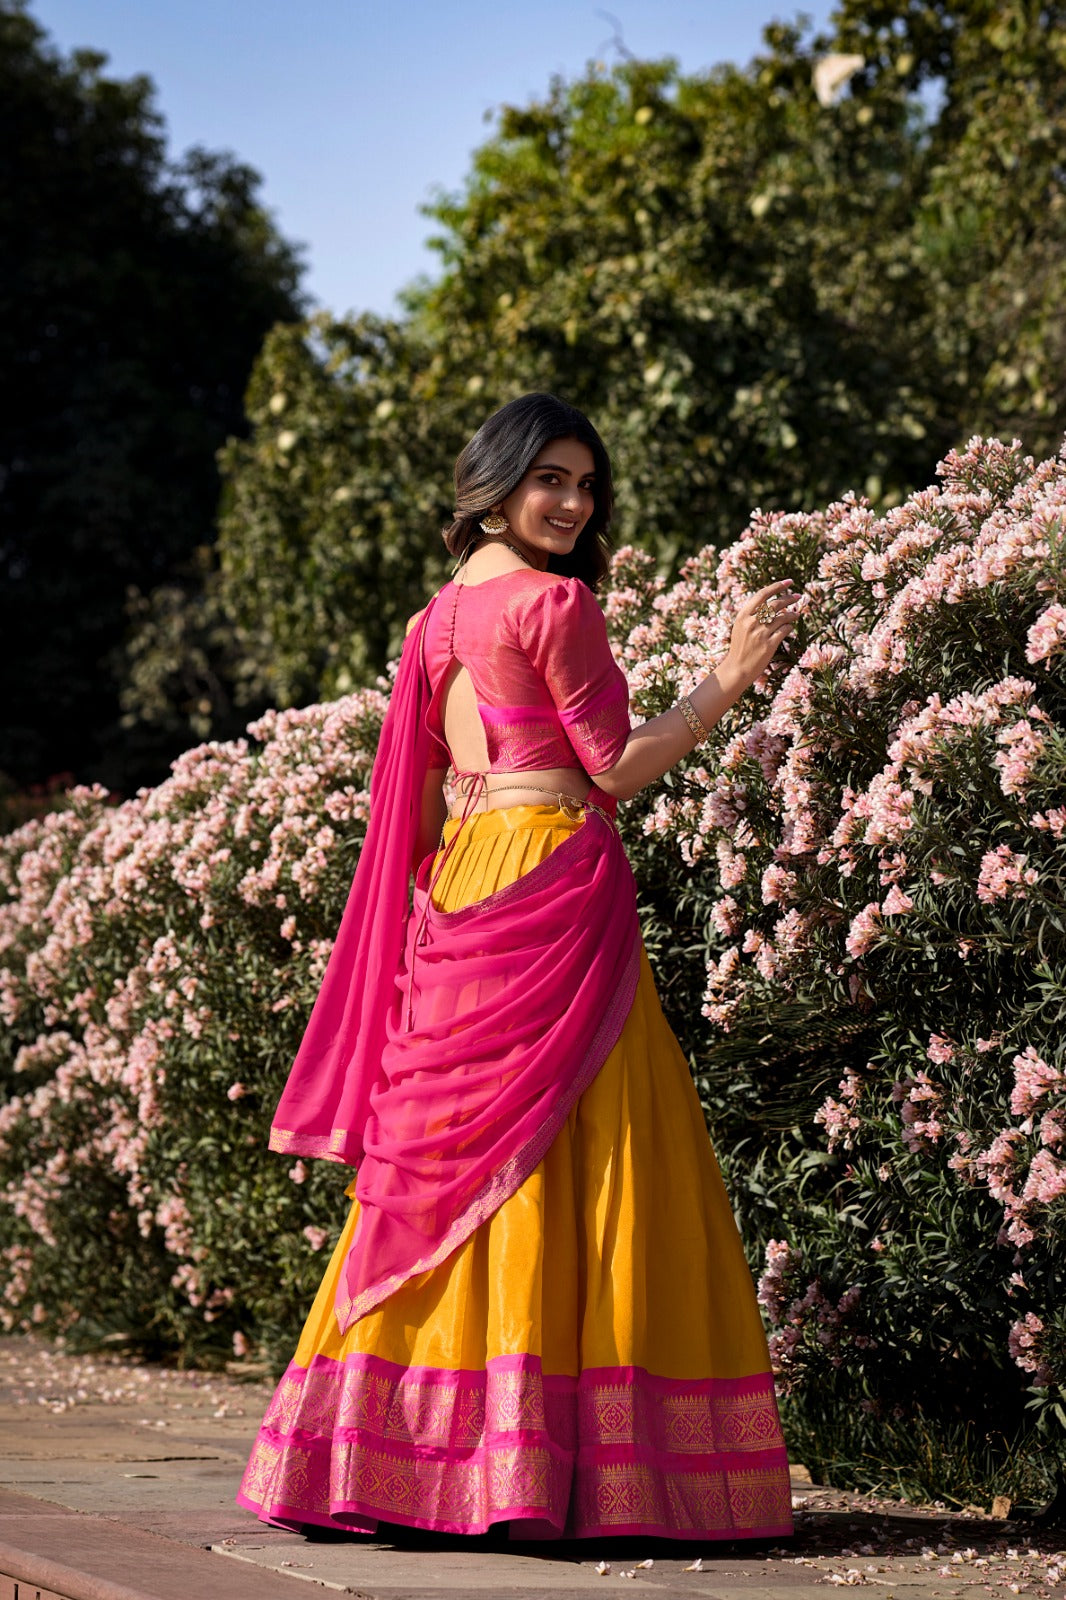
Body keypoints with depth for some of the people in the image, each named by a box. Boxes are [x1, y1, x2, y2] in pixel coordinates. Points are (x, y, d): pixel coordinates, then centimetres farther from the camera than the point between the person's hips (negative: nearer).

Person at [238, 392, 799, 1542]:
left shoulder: (437, 619, 17)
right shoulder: (556, 601, -6)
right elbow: (617, 767, -6)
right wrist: (730, 676, -2)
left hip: (458, 888, 8)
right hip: (552, 881, -8)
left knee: (448, 1157, 8)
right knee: (559, 1152, -8)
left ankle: (381, 1455, 8)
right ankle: (542, 1466, -10)